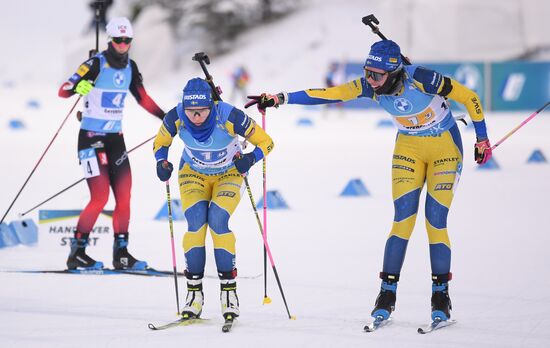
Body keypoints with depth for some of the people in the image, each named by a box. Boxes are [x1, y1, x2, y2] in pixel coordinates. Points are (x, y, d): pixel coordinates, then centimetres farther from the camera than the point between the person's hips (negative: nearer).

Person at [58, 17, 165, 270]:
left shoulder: (130, 67, 7)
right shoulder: (96, 64, -12)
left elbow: (143, 99, 20)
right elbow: (63, 91, -20)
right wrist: (77, 87, -41)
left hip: (115, 138, 6)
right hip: (91, 137, -6)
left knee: (124, 197, 2)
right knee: (100, 197, -13)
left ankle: (121, 253, 9)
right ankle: (77, 251, -4)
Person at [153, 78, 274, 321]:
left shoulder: (230, 117, -31)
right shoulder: (175, 118, -24)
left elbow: (266, 142, -19)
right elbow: (160, 143, -2)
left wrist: (251, 159, -38)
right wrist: (161, 162, -22)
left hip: (228, 175, -2)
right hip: (193, 174, 2)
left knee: (217, 221, -23)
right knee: (195, 223, -20)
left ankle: (229, 289, -12)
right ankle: (194, 290, -11)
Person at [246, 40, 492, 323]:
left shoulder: (423, 80, -28)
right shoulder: (370, 86, -15)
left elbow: (469, 98, -17)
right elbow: (328, 95, -13)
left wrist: (482, 140, -9)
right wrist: (279, 98, -20)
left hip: (445, 148, -3)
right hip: (408, 148, 3)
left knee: (435, 222, -8)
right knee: (403, 218, -10)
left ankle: (441, 295, 4)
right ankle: (387, 293, -4)